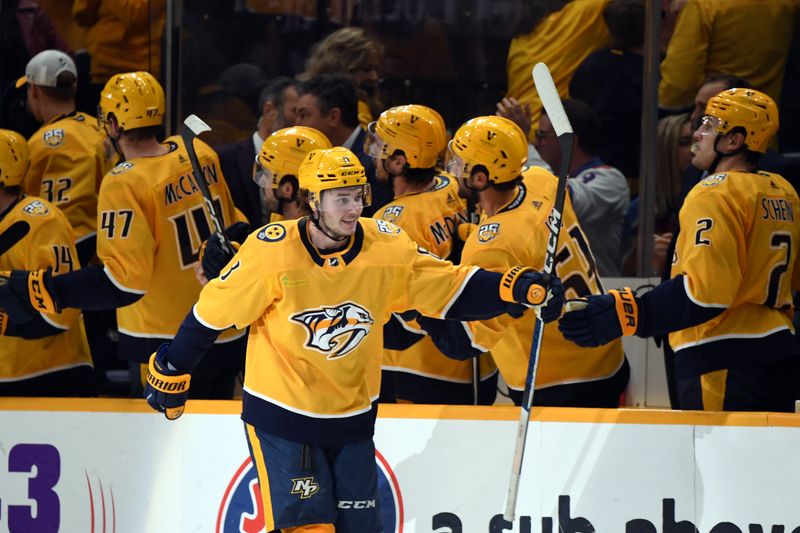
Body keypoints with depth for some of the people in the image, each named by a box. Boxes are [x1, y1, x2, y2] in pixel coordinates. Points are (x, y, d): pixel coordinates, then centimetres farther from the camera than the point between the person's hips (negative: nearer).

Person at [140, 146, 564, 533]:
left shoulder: (387, 247, -8)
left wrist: (518, 289, -18)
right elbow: (213, 311, -8)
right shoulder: (271, 252, -17)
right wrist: (172, 374, 0)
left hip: (353, 419, 4)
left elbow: (453, 288, -4)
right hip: (281, 419, -4)